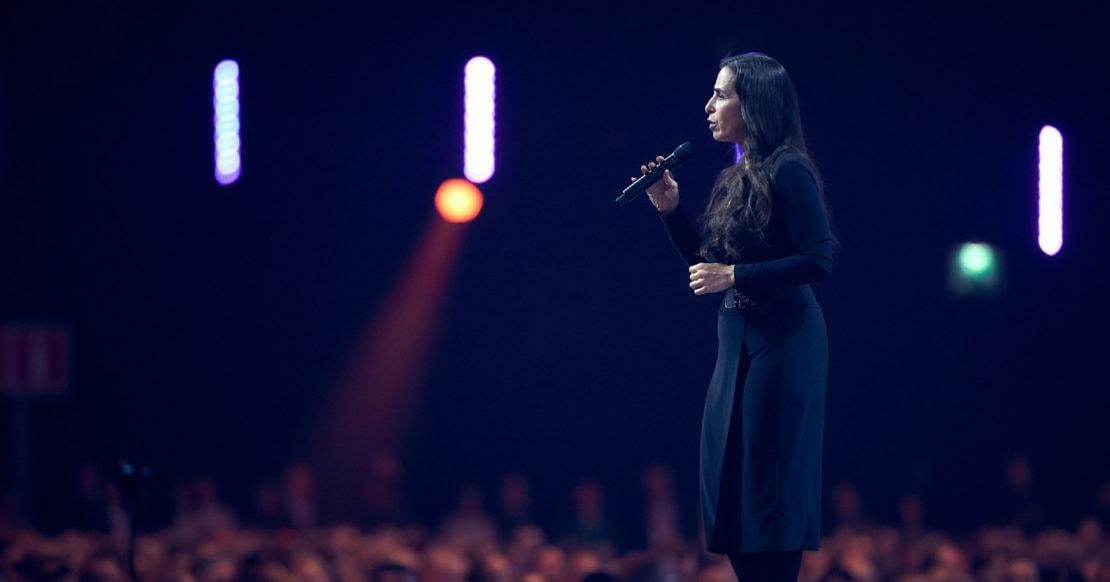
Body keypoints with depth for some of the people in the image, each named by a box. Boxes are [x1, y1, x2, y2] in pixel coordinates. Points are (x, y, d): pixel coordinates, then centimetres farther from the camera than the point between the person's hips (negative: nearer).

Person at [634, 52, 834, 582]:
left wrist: (735, 276, -18)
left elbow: (818, 261, -18)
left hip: (780, 341, -9)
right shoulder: (735, 179, 14)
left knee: (768, 483, -6)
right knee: (729, 481, 8)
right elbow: (706, 267, 20)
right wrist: (670, 211, 8)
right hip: (736, 341, 9)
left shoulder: (789, 172, -11)